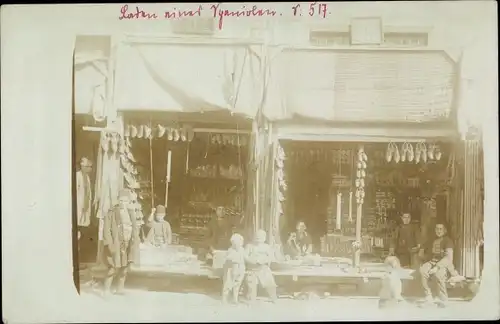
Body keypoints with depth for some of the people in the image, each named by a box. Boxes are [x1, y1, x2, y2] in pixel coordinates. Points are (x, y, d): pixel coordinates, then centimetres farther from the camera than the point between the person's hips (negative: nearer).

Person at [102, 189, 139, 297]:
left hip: (128, 245, 6)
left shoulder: (131, 213, 7)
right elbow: (106, 230, -11)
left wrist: (135, 243, 8)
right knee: (113, 268, -9)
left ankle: (120, 289, 24)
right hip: (116, 245, -6)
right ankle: (106, 291, 2)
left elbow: (134, 229, 14)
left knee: (125, 268, 11)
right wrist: (110, 245, -17)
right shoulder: (111, 213, -9)